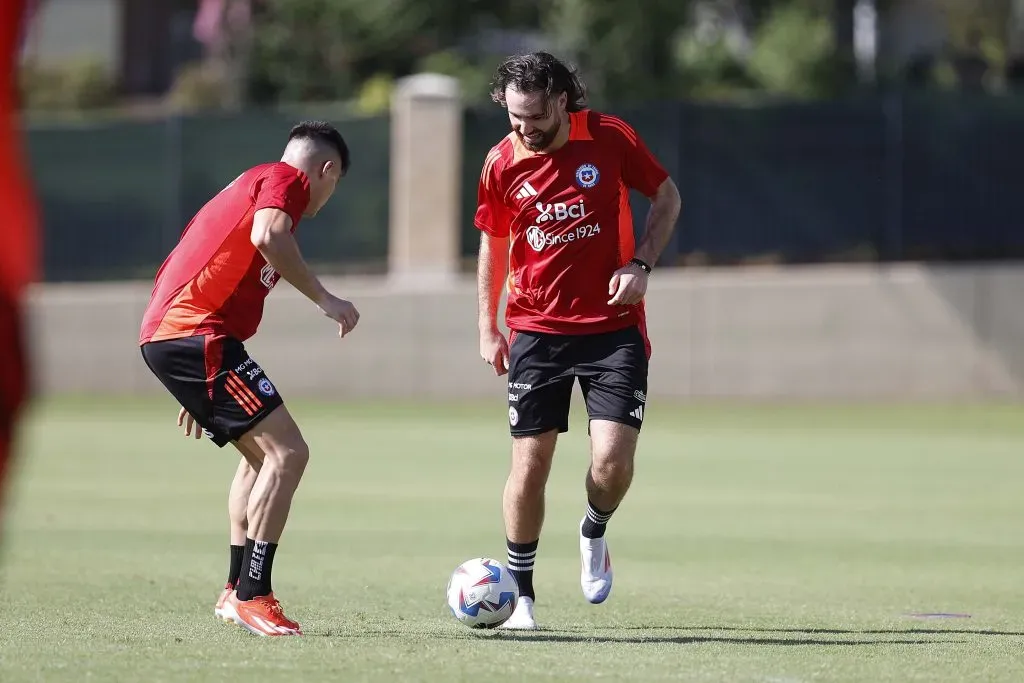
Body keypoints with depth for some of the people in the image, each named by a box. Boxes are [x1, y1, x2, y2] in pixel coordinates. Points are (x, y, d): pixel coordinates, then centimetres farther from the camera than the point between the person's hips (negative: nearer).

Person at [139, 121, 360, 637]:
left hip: (164, 335, 10)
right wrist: (323, 298, -16)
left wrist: (200, 391, 35)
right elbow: (267, 235, -24)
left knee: (261, 454, 21)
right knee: (287, 452, -13)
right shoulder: (286, 179, -1)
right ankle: (252, 596, -14)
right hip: (196, 336, -10)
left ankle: (236, 591, 20)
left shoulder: (251, 184, 29)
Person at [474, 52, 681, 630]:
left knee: (613, 462, -13)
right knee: (530, 463, -3)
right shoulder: (502, 164, -2)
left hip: (613, 327, -1)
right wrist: (488, 327, 10)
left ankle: (594, 534, 21)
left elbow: (668, 197, 6)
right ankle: (520, 595, 12)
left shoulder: (611, 139, -8)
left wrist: (641, 264, -9)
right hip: (537, 332, 1)